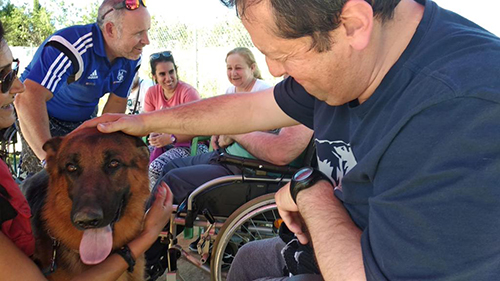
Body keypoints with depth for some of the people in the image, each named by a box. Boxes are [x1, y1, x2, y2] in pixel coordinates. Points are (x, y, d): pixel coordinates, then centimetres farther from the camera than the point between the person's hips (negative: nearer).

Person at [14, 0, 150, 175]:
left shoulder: (131, 59, -13)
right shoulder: (72, 48, -37)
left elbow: (117, 102, -4)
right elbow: (29, 99, -49)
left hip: (84, 119, 6)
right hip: (42, 117, -5)